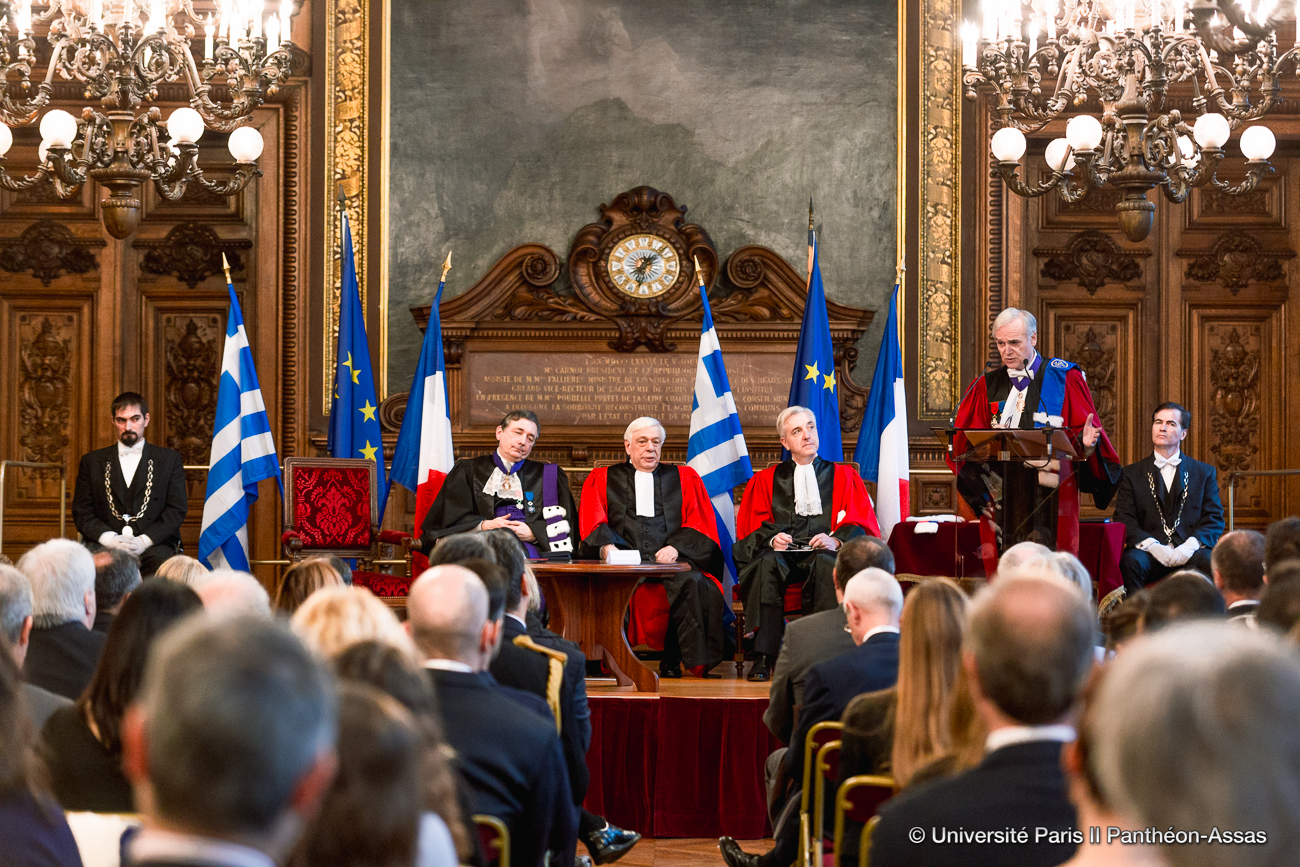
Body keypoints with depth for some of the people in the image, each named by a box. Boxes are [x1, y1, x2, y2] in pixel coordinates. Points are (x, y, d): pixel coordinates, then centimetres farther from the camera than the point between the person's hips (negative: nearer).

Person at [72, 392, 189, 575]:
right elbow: (81, 511, 11)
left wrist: (144, 540, -10)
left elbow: (177, 509, 6)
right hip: (105, 545, 0)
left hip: (154, 543, 0)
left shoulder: (169, 459, 16)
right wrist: (109, 538, -9)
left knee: (160, 559, -37)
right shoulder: (92, 461, 19)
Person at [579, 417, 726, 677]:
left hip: (671, 559, 0)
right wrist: (606, 546, -16)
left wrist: (676, 548, -10)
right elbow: (592, 525, 8)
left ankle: (672, 661, -31)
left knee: (691, 582, -35)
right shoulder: (601, 479, 23)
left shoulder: (685, 478, 24)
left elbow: (700, 526, 11)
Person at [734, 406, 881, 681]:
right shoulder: (766, 480, 24)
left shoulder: (843, 476, 22)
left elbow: (862, 525, 10)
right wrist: (772, 538, -10)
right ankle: (763, 657, -41)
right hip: (782, 553, 1)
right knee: (767, 563, -36)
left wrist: (836, 540, -12)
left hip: (824, 552, -1)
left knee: (826, 564, -38)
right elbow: (751, 527, 13)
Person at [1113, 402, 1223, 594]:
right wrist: (1153, 547, -14)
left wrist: (1190, 546, -12)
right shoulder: (1132, 474, 17)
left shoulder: (1205, 473, 18)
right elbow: (1124, 520, 5)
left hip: (1189, 552, 0)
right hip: (1151, 553, 0)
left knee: (1213, 562, -33)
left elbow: (1214, 519, 8)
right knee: (1131, 562, -35)